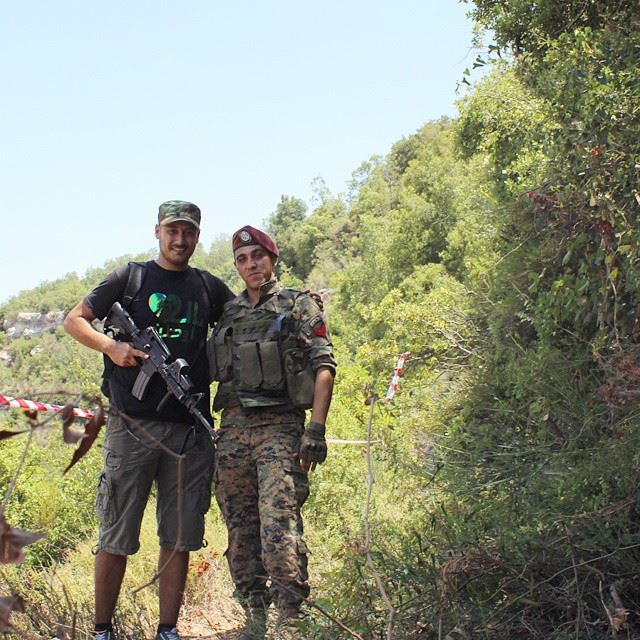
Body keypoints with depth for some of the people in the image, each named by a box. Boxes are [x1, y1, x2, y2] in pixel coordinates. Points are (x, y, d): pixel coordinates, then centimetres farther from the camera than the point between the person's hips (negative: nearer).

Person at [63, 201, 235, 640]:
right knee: (116, 537, 3)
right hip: (133, 424, -3)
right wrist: (110, 346, -11)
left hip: (190, 428, 3)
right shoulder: (130, 277, 5)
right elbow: (74, 320, 6)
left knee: (179, 538, 8)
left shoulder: (209, 287, 14)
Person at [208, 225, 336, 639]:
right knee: (241, 531, 8)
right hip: (232, 430, 5)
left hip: (280, 428, -5)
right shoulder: (227, 314, 17)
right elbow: (211, 371, 21)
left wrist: (316, 429, -14)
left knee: (279, 528, -15)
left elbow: (324, 367, -4)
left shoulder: (300, 307, 4)